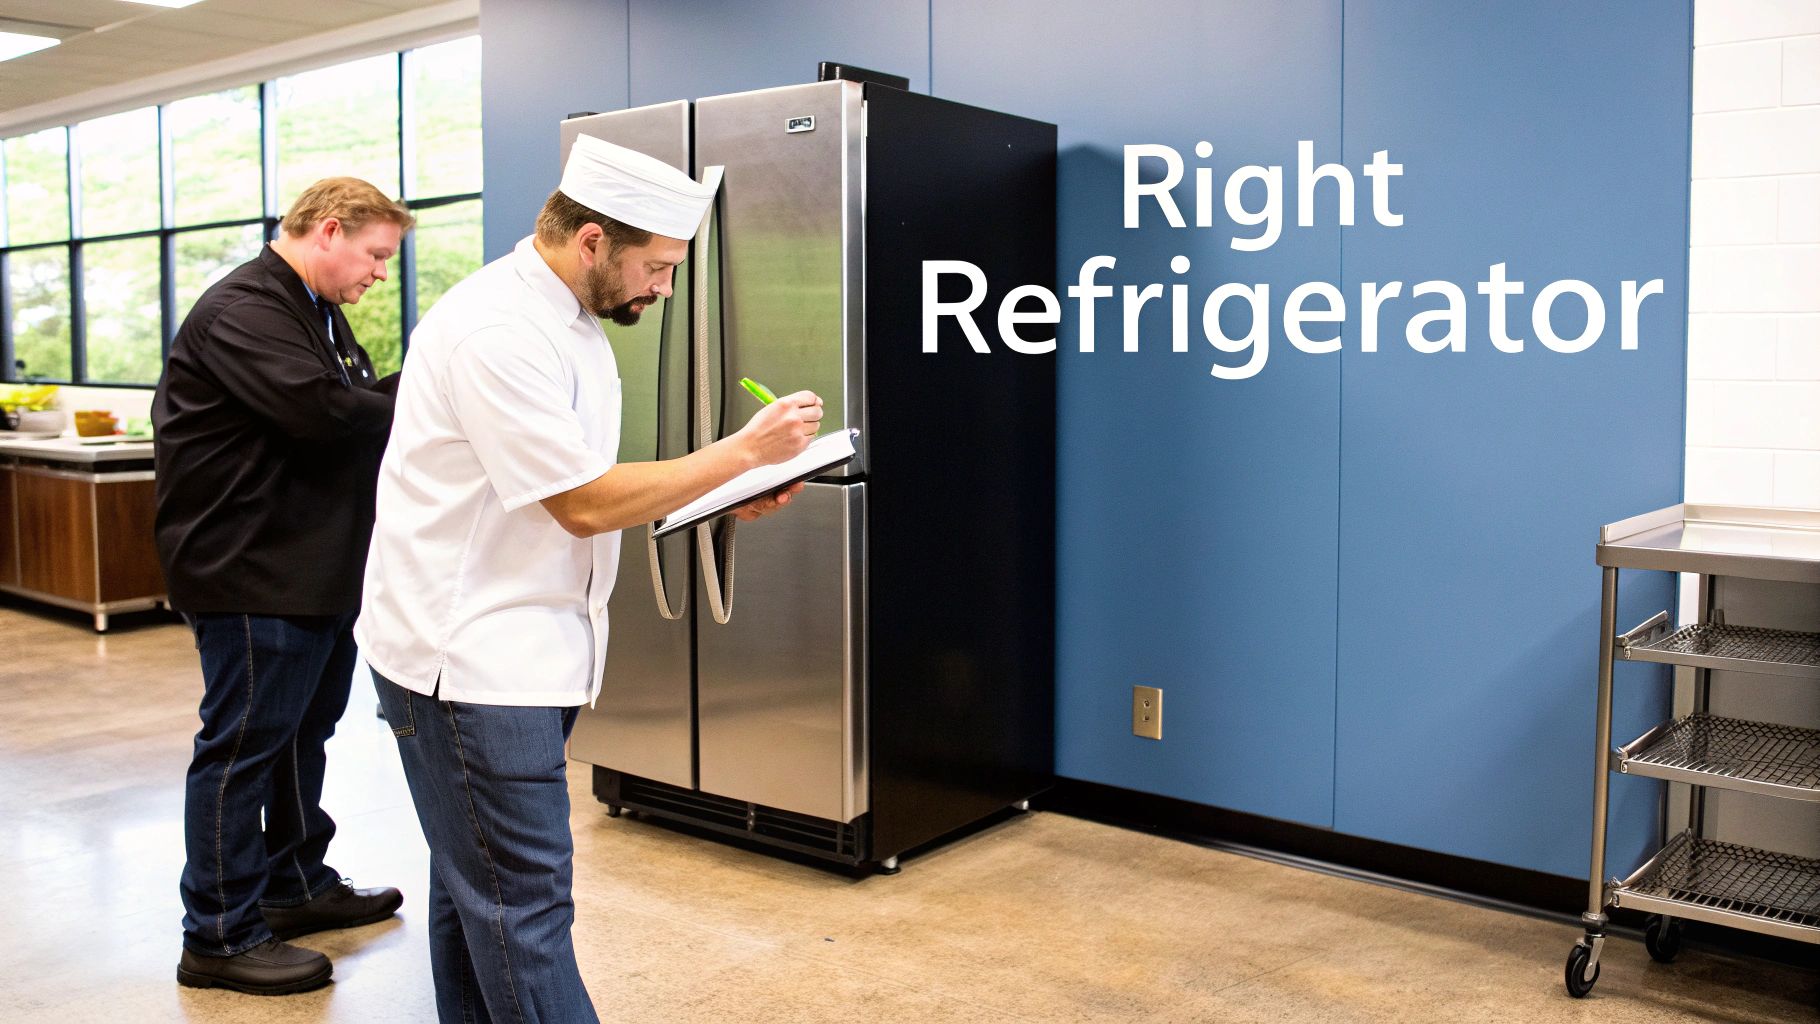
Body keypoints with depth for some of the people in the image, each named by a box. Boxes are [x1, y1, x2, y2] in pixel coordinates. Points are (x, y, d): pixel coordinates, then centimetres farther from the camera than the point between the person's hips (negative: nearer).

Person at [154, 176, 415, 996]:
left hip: (318, 568, 11)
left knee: (305, 732, 19)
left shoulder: (318, 314, 18)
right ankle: (220, 936, 10)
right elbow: (322, 410, -28)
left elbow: (364, 401, 13)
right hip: (252, 569, -11)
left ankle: (297, 884, 34)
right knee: (243, 746, -2)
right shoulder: (242, 311, -17)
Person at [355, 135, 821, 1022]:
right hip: (466, 653, -10)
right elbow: (586, 505, -21)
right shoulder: (498, 330, -20)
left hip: (512, 650, 10)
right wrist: (742, 451, -15)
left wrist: (725, 498, 5)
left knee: (476, 888, 17)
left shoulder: (567, 322, 12)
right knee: (524, 904, -4)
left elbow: (584, 486, 17)